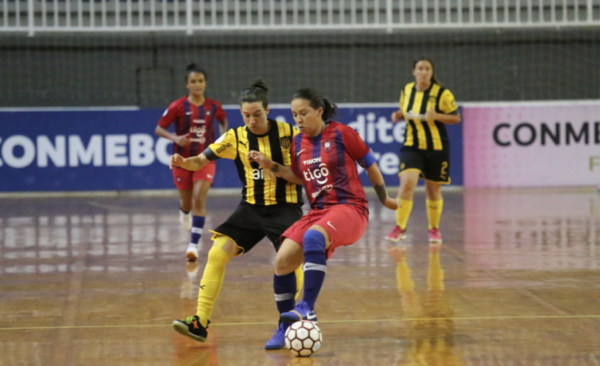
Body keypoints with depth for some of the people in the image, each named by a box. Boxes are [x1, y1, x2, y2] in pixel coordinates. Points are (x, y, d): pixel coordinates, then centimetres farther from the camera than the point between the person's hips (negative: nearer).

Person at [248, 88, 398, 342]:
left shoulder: (341, 133, -5)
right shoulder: (298, 142, 11)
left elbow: (370, 165, 5)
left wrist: (384, 199, 15)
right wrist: (270, 165, 8)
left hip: (349, 208, -6)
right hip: (318, 211, 6)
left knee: (312, 237, -37)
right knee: (282, 262, -9)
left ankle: (307, 309, -39)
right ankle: (286, 329, 6)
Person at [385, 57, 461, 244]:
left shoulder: (442, 93, -9)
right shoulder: (407, 90, 3)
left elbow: (456, 118, -5)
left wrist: (437, 116, -22)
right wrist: (399, 116, -4)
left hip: (437, 148, -1)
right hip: (412, 146, 1)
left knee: (433, 191, 9)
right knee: (407, 183, -18)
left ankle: (434, 229, 29)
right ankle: (400, 227, -11)